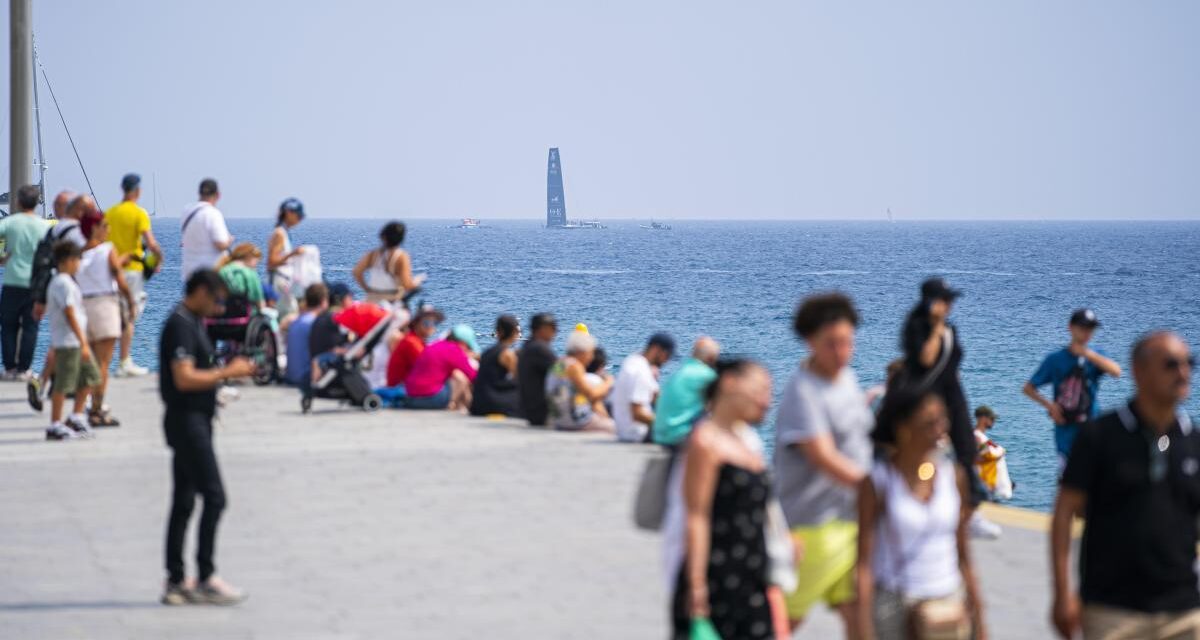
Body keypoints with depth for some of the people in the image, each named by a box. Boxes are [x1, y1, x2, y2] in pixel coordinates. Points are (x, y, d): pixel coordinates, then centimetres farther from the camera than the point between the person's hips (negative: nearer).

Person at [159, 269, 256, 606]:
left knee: (183, 502, 10)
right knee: (214, 497, -10)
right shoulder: (181, 325, -15)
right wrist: (227, 372, -16)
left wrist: (227, 370, 9)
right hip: (187, 420, -10)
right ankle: (206, 578, -8)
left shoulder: (192, 323, 17)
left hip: (194, 421, 10)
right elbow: (184, 379, -23)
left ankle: (175, 582, 13)